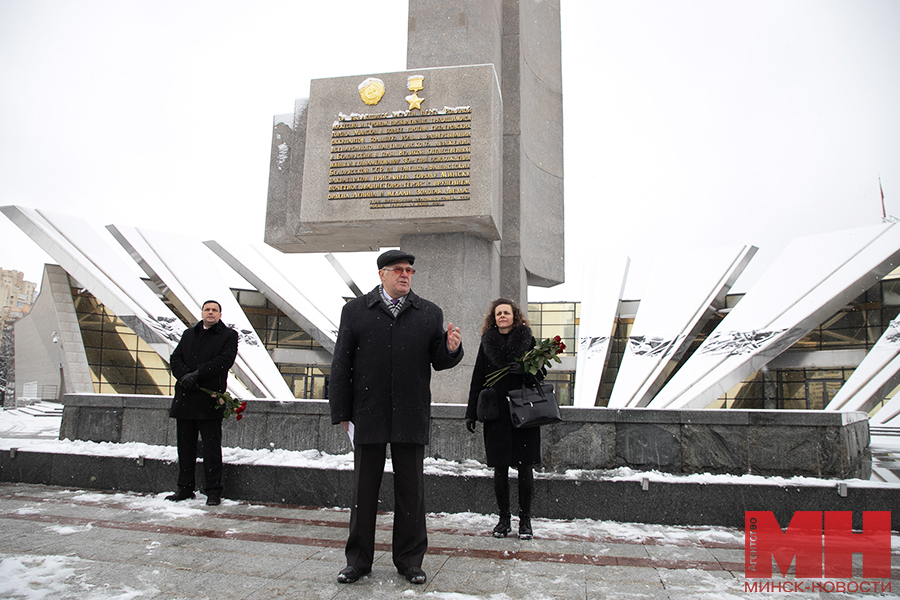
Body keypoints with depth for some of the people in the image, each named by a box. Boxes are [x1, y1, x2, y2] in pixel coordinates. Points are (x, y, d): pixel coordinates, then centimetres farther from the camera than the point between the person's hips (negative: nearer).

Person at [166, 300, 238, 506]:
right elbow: (175, 359, 8)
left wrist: (197, 374, -18)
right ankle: (185, 488, 23)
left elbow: (224, 361, -11)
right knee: (185, 445, 12)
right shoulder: (188, 334, 19)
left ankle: (213, 491, 7)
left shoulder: (229, 335, 3)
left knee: (211, 447, -1)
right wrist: (185, 376, -12)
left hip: (210, 400, -5)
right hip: (184, 398, 5)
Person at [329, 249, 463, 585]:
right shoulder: (355, 311, 5)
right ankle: (358, 560, 26)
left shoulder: (429, 313, 8)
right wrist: (341, 412, 0)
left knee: (411, 491, 9)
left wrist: (451, 349, -16)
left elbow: (438, 362, 8)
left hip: (411, 418, 1)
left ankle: (410, 560, 25)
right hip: (368, 416, 0)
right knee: (364, 490, 10)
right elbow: (341, 365, 4)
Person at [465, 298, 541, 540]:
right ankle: (504, 519, 18)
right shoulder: (487, 343, 9)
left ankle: (525, 520, 15)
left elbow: (540, 375, 7)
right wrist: (471, 412, 6)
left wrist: (527, 370, -17)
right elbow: (477, 379, 9)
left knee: (525, 467, 1)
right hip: (496, 413, 1)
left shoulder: (528, 341, 6)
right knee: (500, 468, 4)